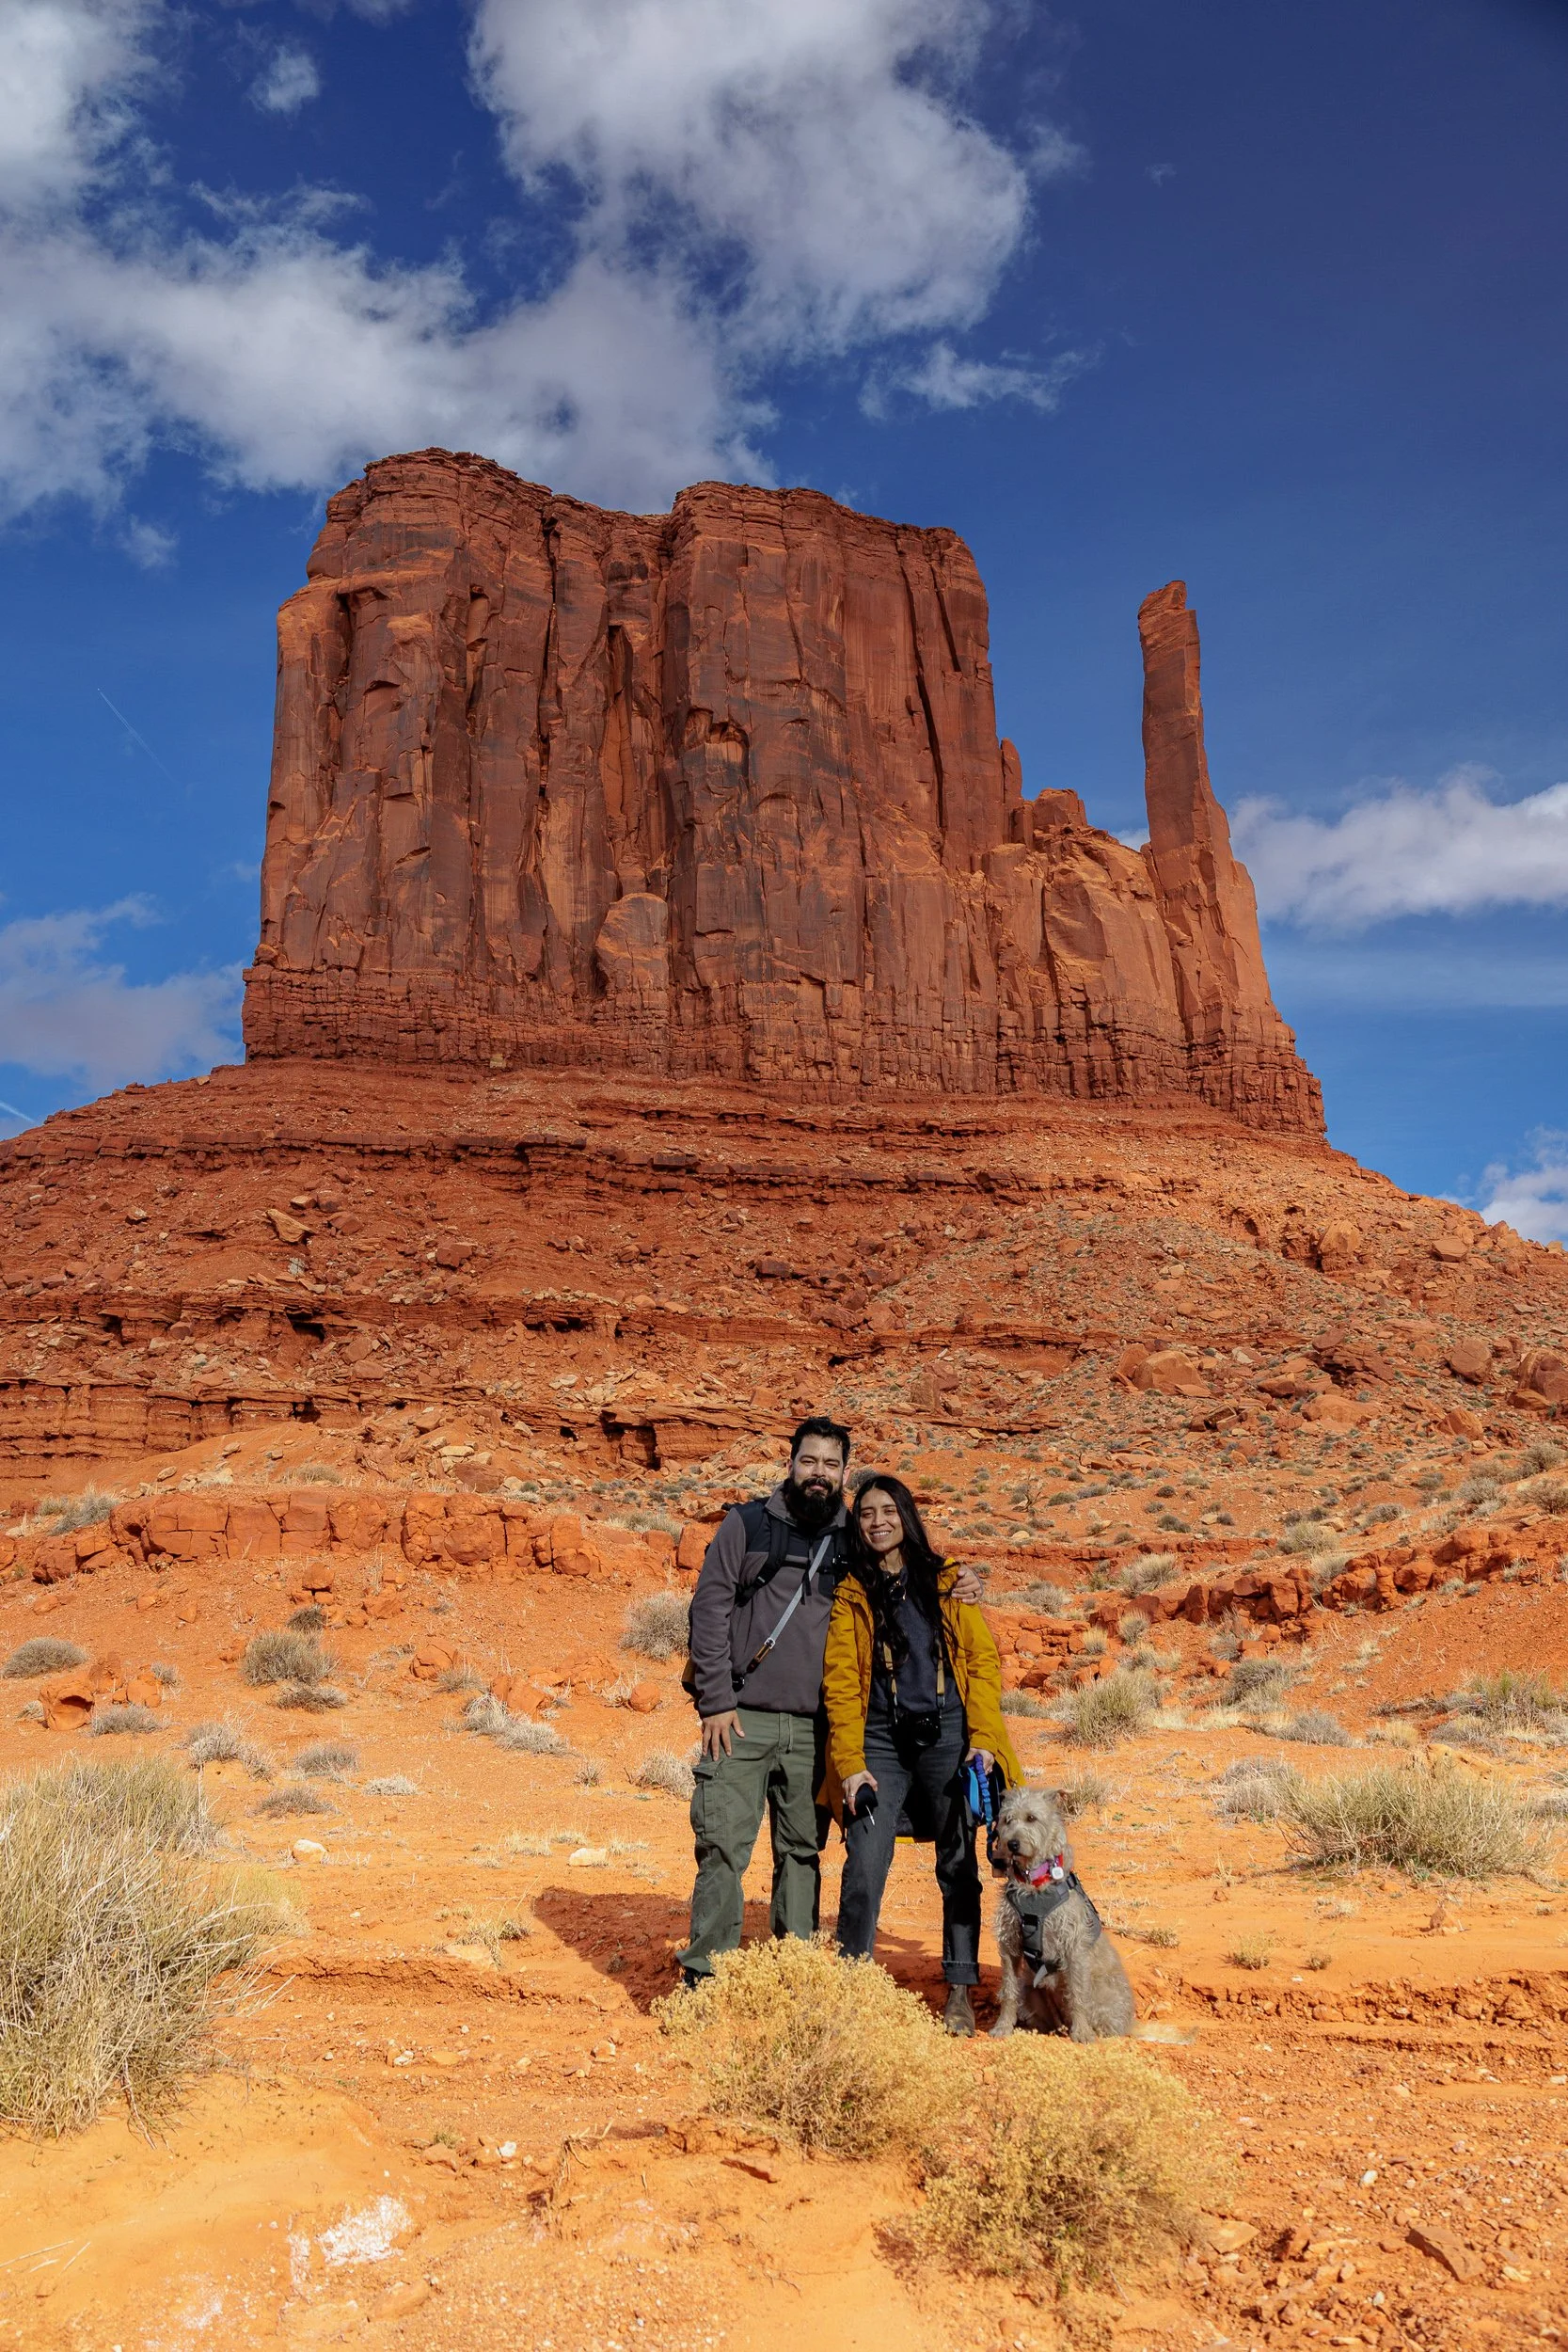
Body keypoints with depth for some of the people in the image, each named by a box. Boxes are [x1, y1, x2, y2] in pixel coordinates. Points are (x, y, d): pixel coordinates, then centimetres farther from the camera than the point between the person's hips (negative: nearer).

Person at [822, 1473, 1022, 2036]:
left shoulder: (947, 1584, 8)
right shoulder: (850, 1594, 6)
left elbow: (984, 1658, 4)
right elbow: (840, 1682, 1)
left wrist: (983, 1739, -7)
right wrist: (851, 1763, -8)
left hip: (947, 1735, 1)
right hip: (881, 1740, 0)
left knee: (958, 1864, 4)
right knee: (864, 1863, -10)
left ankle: (960, 1991, 17)